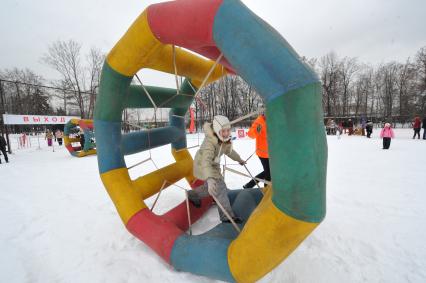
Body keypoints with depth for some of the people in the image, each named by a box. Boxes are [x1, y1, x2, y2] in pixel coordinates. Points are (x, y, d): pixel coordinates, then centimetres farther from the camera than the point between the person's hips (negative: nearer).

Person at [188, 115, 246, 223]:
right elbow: (205, 161, -50)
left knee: (210, 187, 24)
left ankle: (193, 195, 46)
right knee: (220, 187, -15)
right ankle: (227, 216, -4)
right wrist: (210, 178, -65)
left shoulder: (225, 140, -11)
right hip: (203, 165, -9)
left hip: (213, 164, 9)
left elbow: (229, 151, 11)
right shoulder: (210, 142, -36)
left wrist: (239, 159, 25)